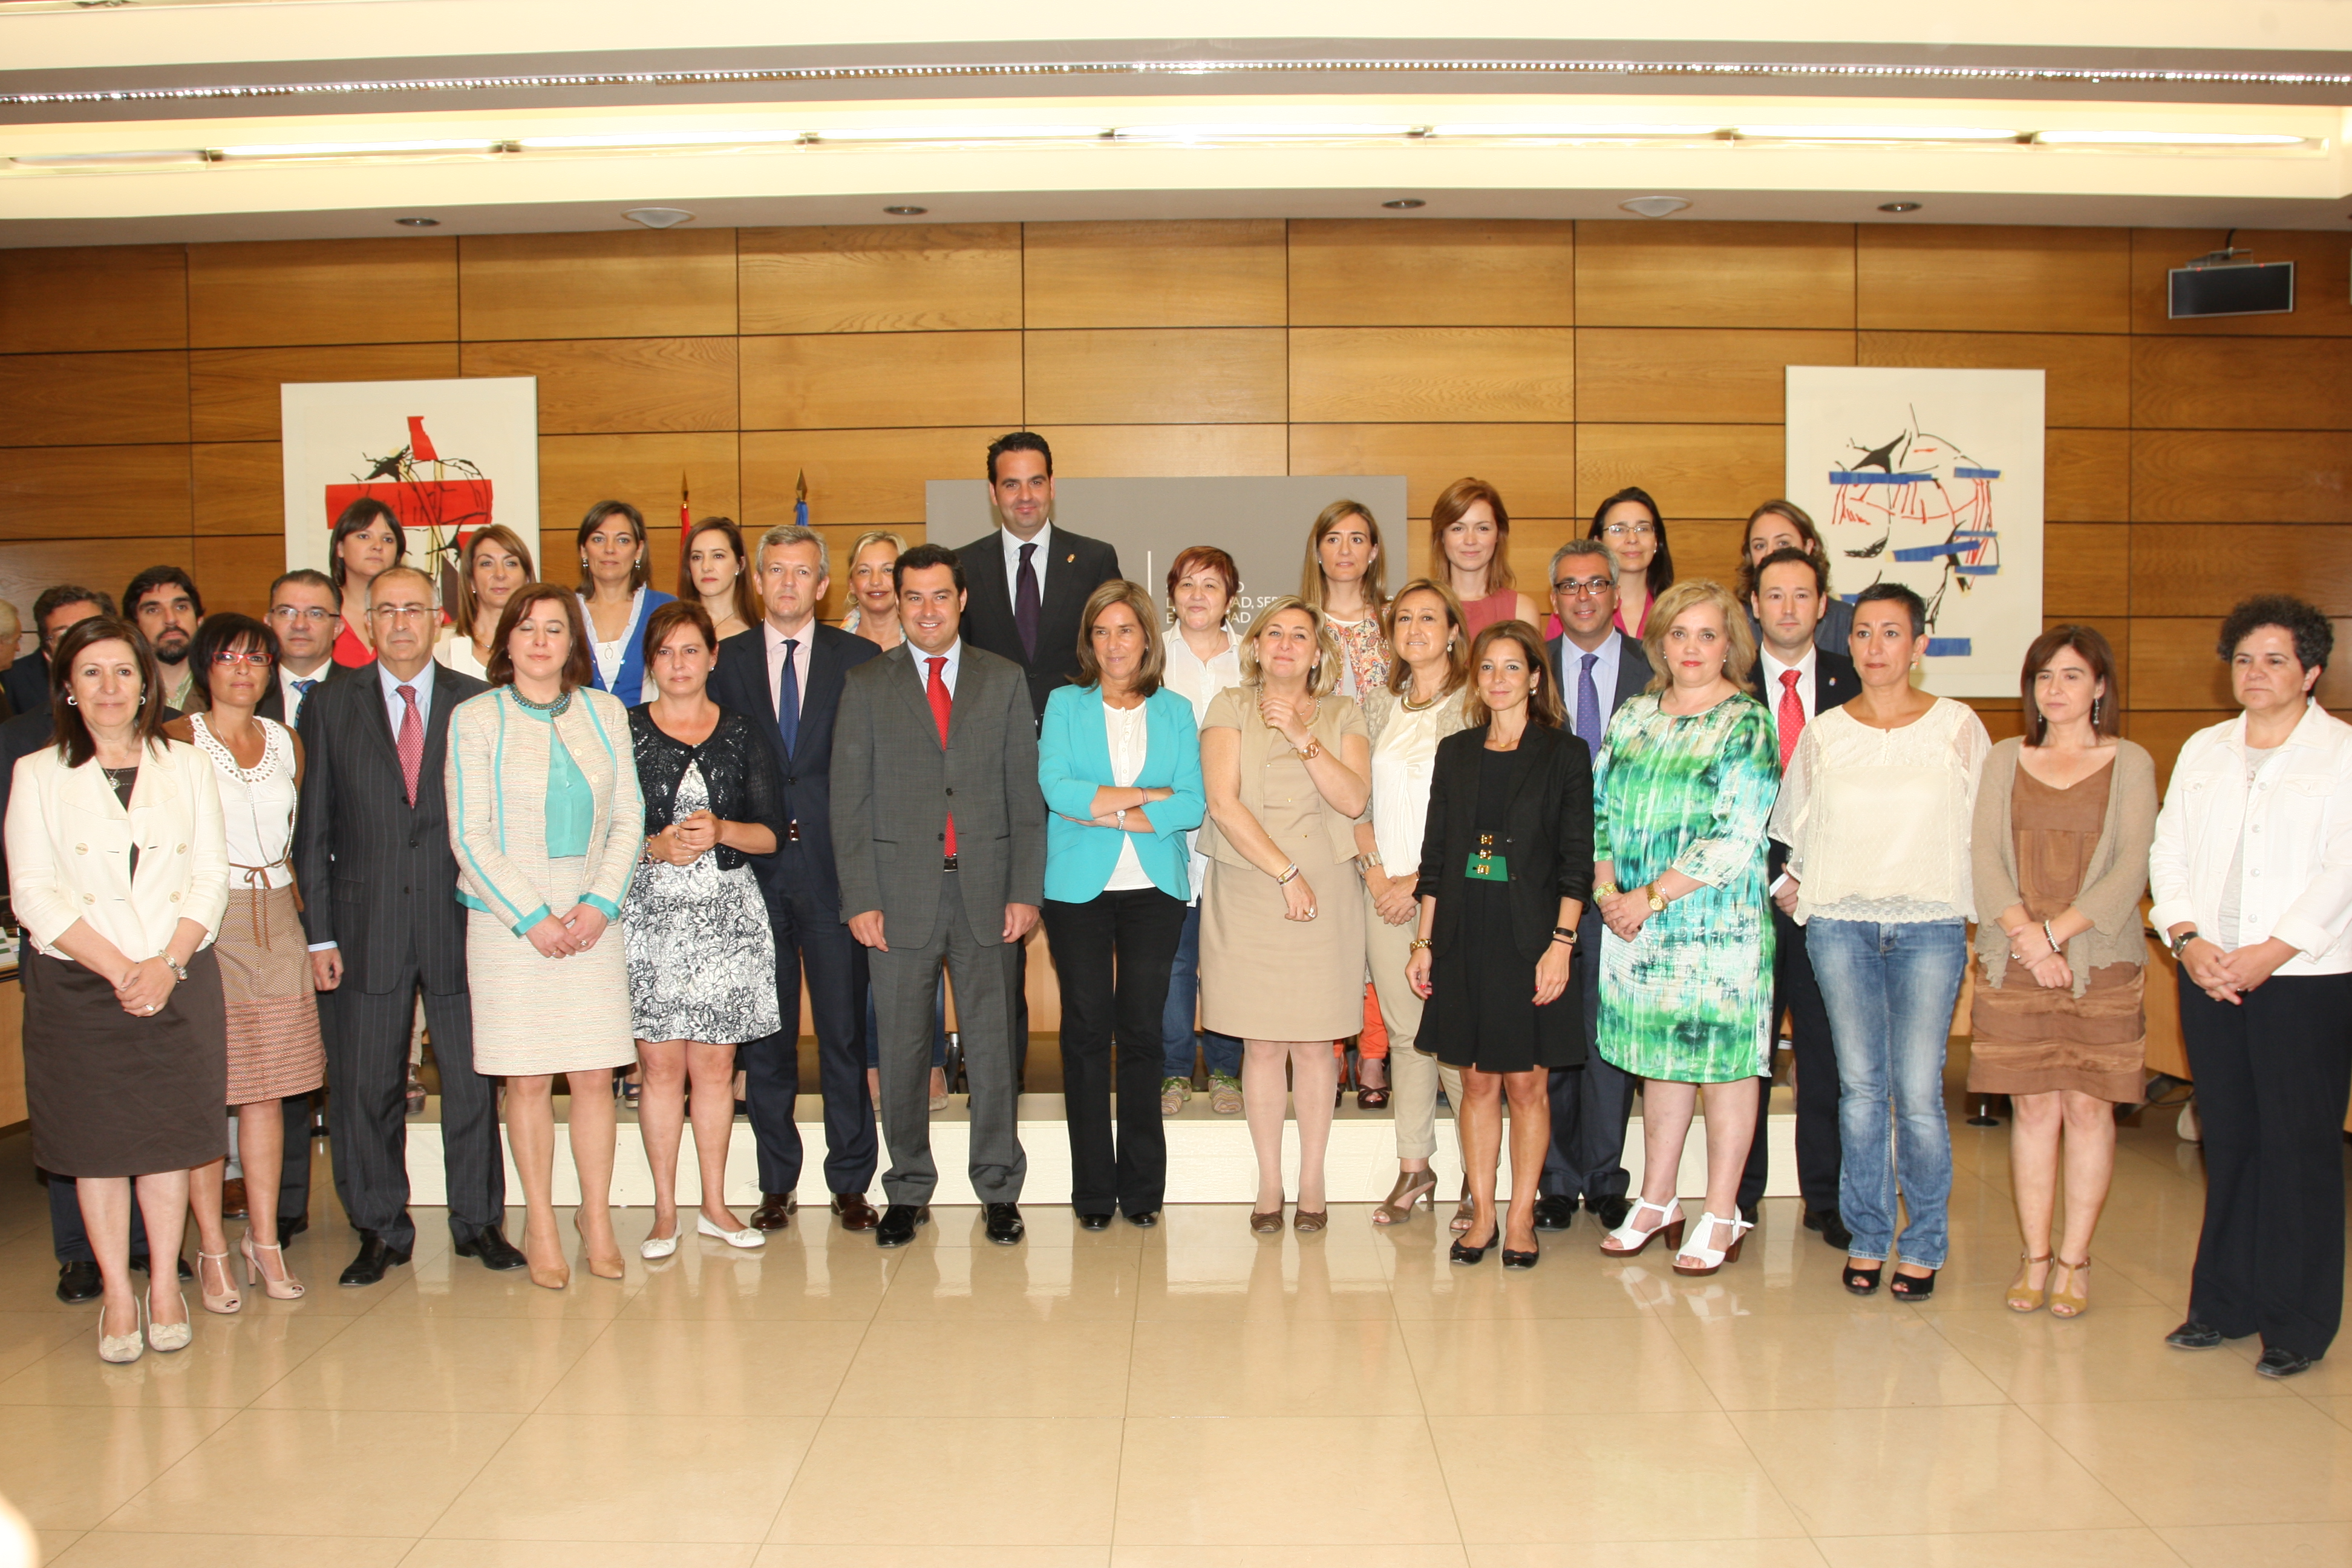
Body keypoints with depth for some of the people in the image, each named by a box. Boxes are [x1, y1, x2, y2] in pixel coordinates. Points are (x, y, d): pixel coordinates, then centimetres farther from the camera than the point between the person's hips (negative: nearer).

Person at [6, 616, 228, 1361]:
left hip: (178, 983, 1)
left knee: (170, 1132, 5)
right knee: (97, 1140, 5)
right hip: (78, 985, -1)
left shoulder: (186, 765, 8)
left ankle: (164, 1284, 18)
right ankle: (117, 1292, 16)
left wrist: (167, 963, -11)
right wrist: (118, 969, -14)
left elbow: (210, 877, 3)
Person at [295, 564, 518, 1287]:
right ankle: (380, 1230, 21)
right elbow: (313, 829, 4)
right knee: (364, 1088, 6)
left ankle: (478, 1221, 21)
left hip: (458, 921, 0)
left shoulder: (477, 703, 3)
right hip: (366, 926, 1)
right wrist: (321, 934, -1)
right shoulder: (330, 705, 5)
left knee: (472, 1081, 7)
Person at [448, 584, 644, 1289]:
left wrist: (600, 902, -6)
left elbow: (629, 818, 7)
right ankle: (540, 1225, 13)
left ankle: (597, 1217, 13)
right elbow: (470, 835, -3)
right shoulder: (476, 718, 1)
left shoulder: (604, 713, 9)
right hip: (509, 921, -2)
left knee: (595, 1074, 2)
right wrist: (531, 916, -10)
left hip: (593, 919, 2)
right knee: (529, 1079, 2)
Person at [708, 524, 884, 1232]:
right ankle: (776, 1183, 19)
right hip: (754, 869, 1)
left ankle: (851, 1182, 14)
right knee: (764, 1035, 8)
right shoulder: (726, 660, 8)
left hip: (833, 866, -1)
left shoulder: (860, 660, 4)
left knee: (845, 1031, 3)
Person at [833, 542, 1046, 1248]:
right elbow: (850, 800, 2)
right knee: (901, 1045, 6)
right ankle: (908, 1191, 19)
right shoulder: (866, 685, 6)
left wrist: (1026, 890, -2)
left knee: (993, 1042, 5)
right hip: (901, 891, 0)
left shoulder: (1004, 680, 8)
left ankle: (999, 1189, 18)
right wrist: (859, 898, -6)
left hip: (987, 889, 1)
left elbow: (1025, 792, 5)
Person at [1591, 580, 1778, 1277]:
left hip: (1718, 926, -5)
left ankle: (1721, 1217, 14)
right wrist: (1606, 891, -4)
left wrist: (1649, 897, -14)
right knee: (1660, 1061, 13)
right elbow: (1598, 813, 11)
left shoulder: (1746, 725, -7)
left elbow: (1735, 839, -15)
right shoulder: (1631, 719, 11)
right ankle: (1656, 1203, 25)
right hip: (1635, 929, 5)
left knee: (1721, 1061, 3)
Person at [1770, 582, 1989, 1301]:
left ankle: (1922, 1247, 11)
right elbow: (1795, 829, 17)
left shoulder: (1957, 726, 4)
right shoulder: (1824, 732, 8)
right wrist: (1789, 887, 5)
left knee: (1918, 1093, -5)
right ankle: (1867, 1238, 17)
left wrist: (1978, 909, 3)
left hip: (1930, 926, -1)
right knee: (1860, 1087, 4)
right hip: (1840, 924, 2)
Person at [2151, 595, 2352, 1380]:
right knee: (2227, 1140, 9)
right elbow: (2168, 854, 10)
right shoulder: (2202, 751, 14)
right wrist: (2187, 939, -6)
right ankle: (2224, 1304, 19)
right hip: (2210, 976, 4)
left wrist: (2270, 953, -16)